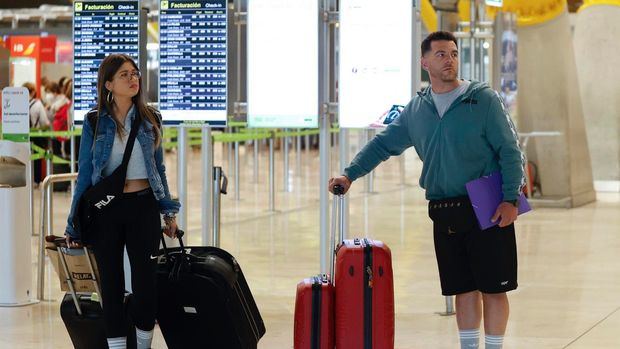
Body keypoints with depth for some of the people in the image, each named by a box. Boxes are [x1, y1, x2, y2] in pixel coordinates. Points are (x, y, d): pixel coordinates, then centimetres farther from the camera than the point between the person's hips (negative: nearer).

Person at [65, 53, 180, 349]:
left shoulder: (150, 119, 4)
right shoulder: (95, 122, -2)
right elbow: (84, 174, 1)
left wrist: (168, 211, 13)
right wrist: (74, 224, 0)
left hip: (143, 206, 1)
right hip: (106, 210, -1)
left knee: (146, 279, 2)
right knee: (111, 282, 5)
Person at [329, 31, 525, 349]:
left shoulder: (484, 99, -4)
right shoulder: (416, 109, 10)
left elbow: (510, 151, -5)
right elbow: (383, 144, 17)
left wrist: (510, 198, -12)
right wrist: (350, 174, 7)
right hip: (444, 213, 4)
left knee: (492, 288, -1)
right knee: (463, 289, 10)